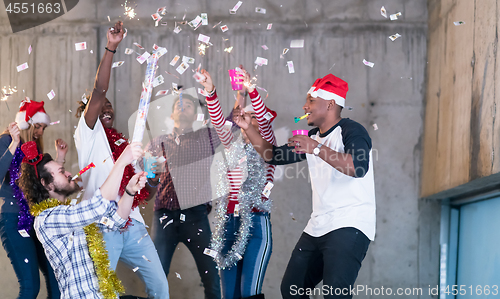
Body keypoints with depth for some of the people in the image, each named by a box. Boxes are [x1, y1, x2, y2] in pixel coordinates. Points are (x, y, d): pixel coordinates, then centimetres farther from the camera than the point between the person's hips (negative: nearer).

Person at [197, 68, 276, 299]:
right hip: (229, 223, 5)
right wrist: (210, 92, -12)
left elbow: (264, 120, -13)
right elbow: (218, 122, 2)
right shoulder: (234, 147, 15)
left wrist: (252, 91, -26)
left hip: (257, 224, -5)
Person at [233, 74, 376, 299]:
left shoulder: (351, 131, -9)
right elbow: (273, 156, 23)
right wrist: (248, 128, 13)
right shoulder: (312, 137, 17)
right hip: (317, 227, 9)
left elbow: (359, 168, -28)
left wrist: (317, 149, -33)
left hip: (350, 226, -9)